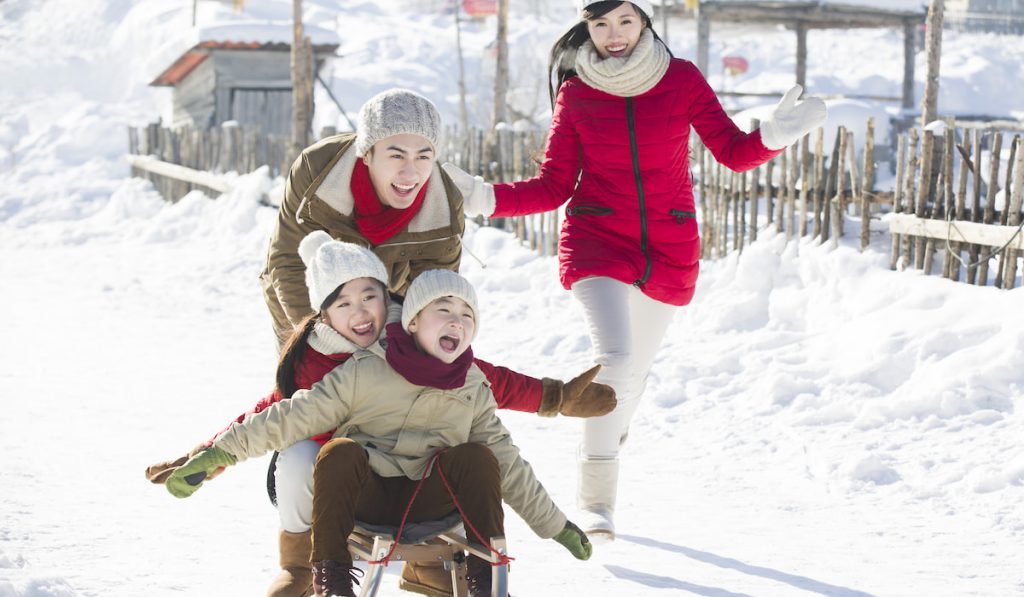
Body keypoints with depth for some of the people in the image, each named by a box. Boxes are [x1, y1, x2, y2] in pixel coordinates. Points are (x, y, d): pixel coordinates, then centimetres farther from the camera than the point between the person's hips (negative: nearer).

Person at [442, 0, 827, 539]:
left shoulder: (681, 80, -2)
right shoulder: (575, 93, -2)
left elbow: (733, 151, -1)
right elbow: (554, 187, 0)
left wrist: (774, 135, -21)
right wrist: (487, 199, -13)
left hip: (668, 251, 2)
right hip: (597, 244, -2)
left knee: (633, 373, 15)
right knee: (615, 361, -22)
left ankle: (602, 455, 42)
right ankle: (595, 500, -13)